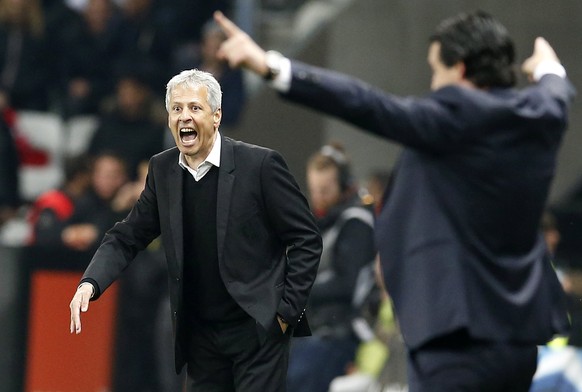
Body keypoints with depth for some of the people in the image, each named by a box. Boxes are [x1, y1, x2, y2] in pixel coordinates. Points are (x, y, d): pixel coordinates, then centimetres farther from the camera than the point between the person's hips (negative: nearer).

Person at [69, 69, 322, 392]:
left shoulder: (260, 164, -10)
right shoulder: (162, 170, 5)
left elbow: (307, 241, -6)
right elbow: (128, 237, 9)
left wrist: (286, 311, -10)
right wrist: (89, 284, -9)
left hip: (258, 329, -5)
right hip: (200, 336, 5)